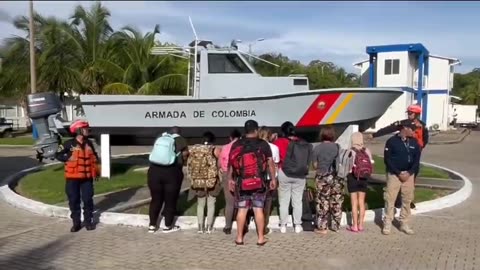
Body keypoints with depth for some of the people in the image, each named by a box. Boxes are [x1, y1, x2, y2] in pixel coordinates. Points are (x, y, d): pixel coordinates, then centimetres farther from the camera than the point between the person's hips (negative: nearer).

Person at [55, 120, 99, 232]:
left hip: (87, 177, 3)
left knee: (88, 200, 4)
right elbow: (58, 155, -3)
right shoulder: (69, 144, -8)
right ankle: (76, 223, 15)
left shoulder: (89, 144, 6)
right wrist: (68, 158, -17)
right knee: (74, 200, 3)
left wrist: (96, 171, 12)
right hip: (72, 178, -3)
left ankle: (88, 221, 17)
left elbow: (94, 157, 16)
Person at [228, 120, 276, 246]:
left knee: (242, 209, 9)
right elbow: (270, 163, -1)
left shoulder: (236, 144, 0)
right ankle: (261, 238, 11)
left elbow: (231, 163, 5)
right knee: (258, 209, 5)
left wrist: (230, 179, 15)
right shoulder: (263, 144, -3)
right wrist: (273, 179, 8)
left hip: (241, 182, 1)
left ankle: (239, 237, 16)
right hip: (259, 182, -1)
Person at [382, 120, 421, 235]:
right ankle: (387, 224, 5)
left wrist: (409, 173, -9)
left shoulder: (414, 143, 5)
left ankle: (404, 224, 18)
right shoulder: (392, 141, -8)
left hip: (408, 175, 4)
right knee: (390, 199, -3)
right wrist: (398, 173, -15)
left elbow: (416, 160, 5)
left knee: (407, 200, 8)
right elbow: (387, 160, -10)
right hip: (394, 174, -4)